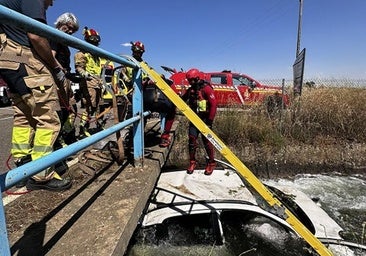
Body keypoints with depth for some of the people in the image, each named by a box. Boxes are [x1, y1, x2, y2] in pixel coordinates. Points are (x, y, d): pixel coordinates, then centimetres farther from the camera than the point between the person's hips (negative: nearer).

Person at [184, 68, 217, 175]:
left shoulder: (206, 89, -12)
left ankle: (211, 163, 16)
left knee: (206, 141, 0)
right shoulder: (191, 90, 10)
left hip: (204, 120, -6)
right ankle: (192, 162, 18)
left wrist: (210, 120, -18)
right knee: (192, 140, 4)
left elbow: (213, 105, -16)